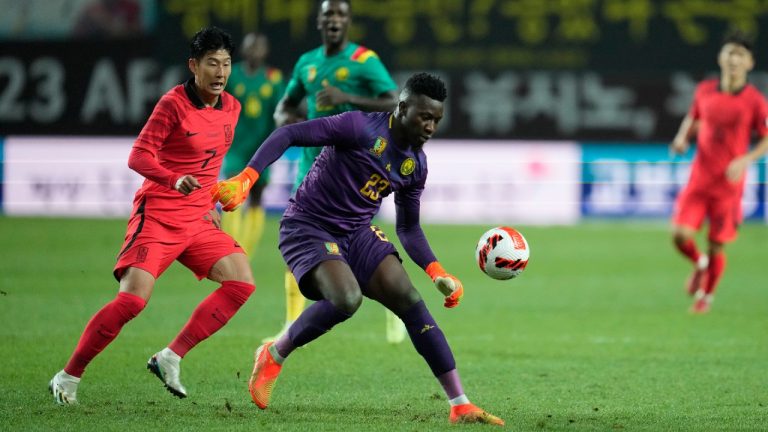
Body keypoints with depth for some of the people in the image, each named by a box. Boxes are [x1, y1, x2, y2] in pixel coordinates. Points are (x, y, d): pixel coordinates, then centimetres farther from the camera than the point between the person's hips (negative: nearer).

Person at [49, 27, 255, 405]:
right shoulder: (173, 103, -12)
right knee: (133, 298, -19)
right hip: (157, 214, -7)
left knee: (241, 281, -8)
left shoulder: (231, 108, 9)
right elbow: (138, 157, -17)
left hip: (198, 221, 7)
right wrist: (175, 180, -33)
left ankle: (170, 359, -4)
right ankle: (68, 378, -6)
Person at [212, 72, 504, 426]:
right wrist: (246, 178, -31)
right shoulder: (361, 128, -18)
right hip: (307, 228, -7)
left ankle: (461, 406, -6)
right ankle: (273, 356, -5)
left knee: (410, 301, -9)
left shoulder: (416, 165, 5)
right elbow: (287, 135, -20)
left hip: (358, 234, 7)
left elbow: (409, 229, 16)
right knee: (347, 298, -32)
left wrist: (436, 272, 1)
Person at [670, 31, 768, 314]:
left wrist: (745, 160, -19)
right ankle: (699, 264, 23)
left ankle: (707, 296, 29)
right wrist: (682, 137, 0)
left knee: (716, 248, 3)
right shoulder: (705, 91, 3)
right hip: (698, 180, 3)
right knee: (680, 235, -12)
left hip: (729, 185, -2)